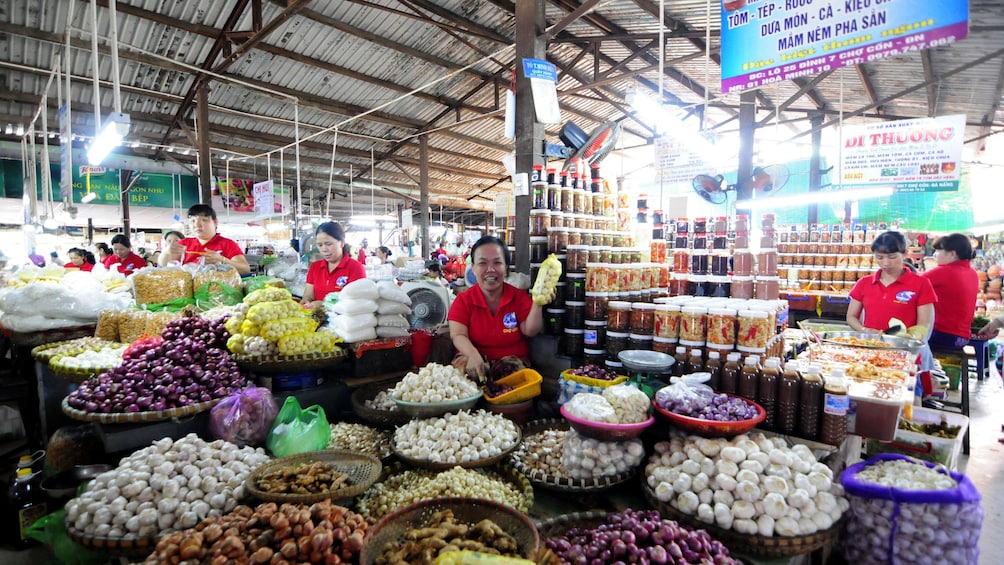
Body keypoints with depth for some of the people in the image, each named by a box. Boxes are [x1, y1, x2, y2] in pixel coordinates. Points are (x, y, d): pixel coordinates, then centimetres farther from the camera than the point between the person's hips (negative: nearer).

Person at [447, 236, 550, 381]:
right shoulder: (463, 300, 0)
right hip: (475, 363, 0)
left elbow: (530, 331, -7)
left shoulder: (520, 296, 2)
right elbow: (458, 335, -9)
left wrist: (536, 303, -25)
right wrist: (473, 355, -31)